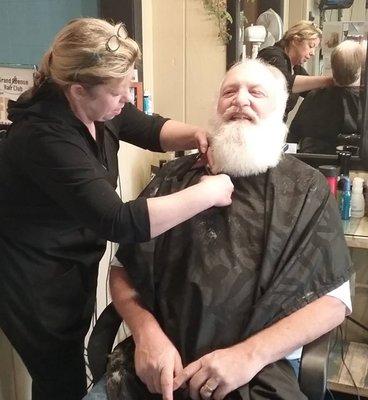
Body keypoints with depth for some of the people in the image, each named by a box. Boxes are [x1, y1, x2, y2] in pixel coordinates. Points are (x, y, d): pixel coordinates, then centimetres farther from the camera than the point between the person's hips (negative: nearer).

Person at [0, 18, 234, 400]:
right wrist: (206, 193, -33)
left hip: (74, 266, 8)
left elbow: (152, 129, 6)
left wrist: (197, 135, -16)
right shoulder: (44, 138, -33)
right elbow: (119, 223, -39)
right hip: (34, 283, -8)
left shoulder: (98, 106, -8)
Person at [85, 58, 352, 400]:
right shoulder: (174, 178, 8)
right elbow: (123, 268, 9)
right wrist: (146, 331, -9)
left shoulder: (307, 189, 4)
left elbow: (334, 298, 0)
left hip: (262, 372, -1)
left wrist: (250, 354, -12)